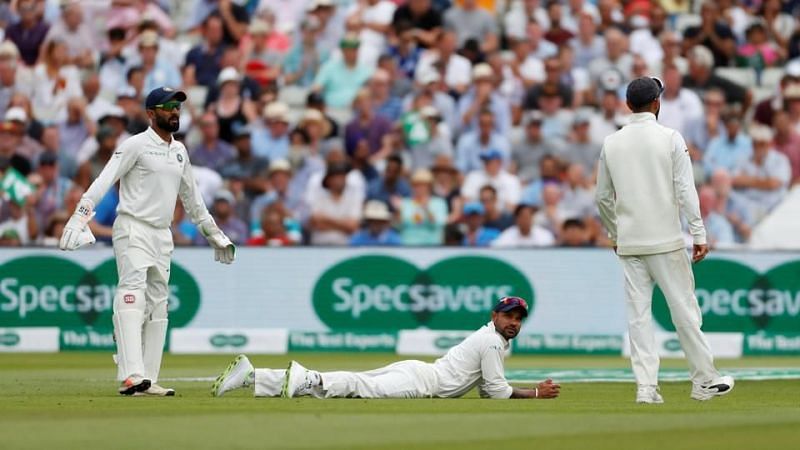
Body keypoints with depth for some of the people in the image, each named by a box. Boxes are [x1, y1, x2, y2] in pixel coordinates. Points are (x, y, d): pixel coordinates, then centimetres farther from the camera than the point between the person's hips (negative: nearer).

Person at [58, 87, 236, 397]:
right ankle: (131, 377, -31)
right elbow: (105, 180, -16)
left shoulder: (180, 151, 17)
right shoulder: (136, 145, -6)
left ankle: (148, 380, 7)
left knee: (157, 308, 6)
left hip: (163, 235, 8)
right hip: (133, 229, -8)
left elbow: (191, 196, 28)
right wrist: (80, 216, -29)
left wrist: (212, 232, 32)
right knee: (132, 298, -19)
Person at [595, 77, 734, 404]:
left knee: (638, 314, 3)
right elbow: (685, 191, -10)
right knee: (684, 308, 3)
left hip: (629, 243, 3)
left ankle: (646, 387, -2)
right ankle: (704, 380, 9)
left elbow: (603, 197, 11)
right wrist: (699, 235, -7)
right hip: (665, 241, -3)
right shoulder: (670, 138, -6)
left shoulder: (611, 143, 5)